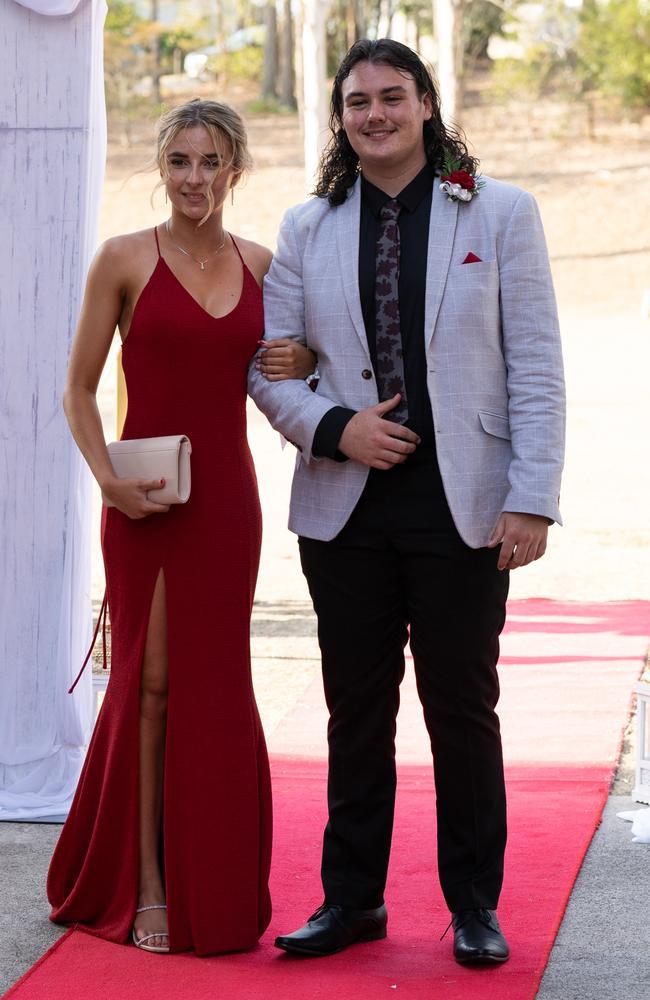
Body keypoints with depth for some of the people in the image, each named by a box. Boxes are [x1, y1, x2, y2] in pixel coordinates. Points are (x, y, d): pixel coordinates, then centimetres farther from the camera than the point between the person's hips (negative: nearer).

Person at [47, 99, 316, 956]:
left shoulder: (261, 264, 7)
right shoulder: (125, 259, -3)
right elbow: (79, 388, 0)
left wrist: (296, 369, -4)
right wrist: (107, 476, -14)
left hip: (228, 497, 3)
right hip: (147, 499, -3)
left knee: (215, 686, 9)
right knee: (151, 680, 0)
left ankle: (212, 883, 20)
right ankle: (143, 883, 10)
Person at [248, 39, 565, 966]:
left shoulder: (500, 213, 2)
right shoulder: (308, 227, 9)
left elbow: (535, 368, -1)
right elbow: (267, 365, 10)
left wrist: (532, 500, -9)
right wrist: (334, 428, -9)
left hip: (462, 507, -2)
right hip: (344, 507, 2)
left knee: (463, 708, 5)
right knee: (357, 709, 9)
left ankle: (474, 904, 18)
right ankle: (352, 898, 21)